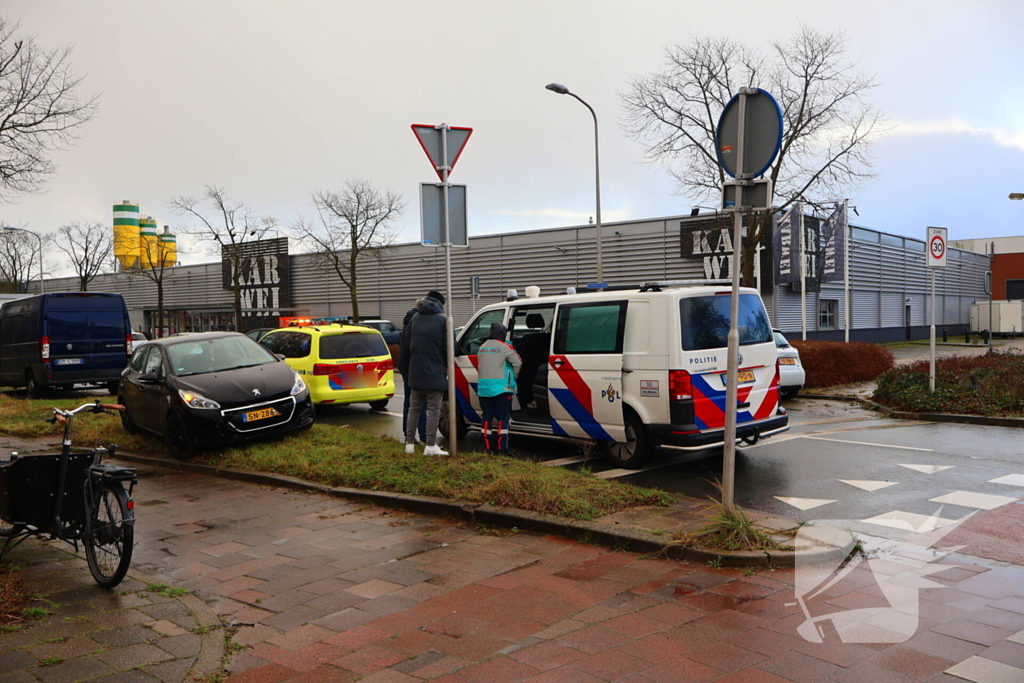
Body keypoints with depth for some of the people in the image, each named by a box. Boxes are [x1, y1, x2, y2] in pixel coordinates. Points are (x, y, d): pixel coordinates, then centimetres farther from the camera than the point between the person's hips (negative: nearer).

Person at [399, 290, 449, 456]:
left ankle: (410, 443, 16)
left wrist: (407, 364, 19)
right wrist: (446, 365, 7)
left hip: (415, 372, 5)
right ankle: (430, 446, -2)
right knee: (433, 409, -1)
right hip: (435, 373, -5)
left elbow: (406, 343, 11)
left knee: (414, 408, 14)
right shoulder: (442, 319, -7)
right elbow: (447, 346, -8)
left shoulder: (415, 318, 8)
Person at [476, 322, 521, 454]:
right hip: (501, 388, -5)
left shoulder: (482, 347, 14)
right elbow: (518, 363, -4)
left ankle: (488, 446, 9)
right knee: (502, 418, -1)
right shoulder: (504, 347, -5)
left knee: (487, 417, 9)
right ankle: (502, 447, -3)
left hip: (483, 388, 6)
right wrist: (512, 376, 12)